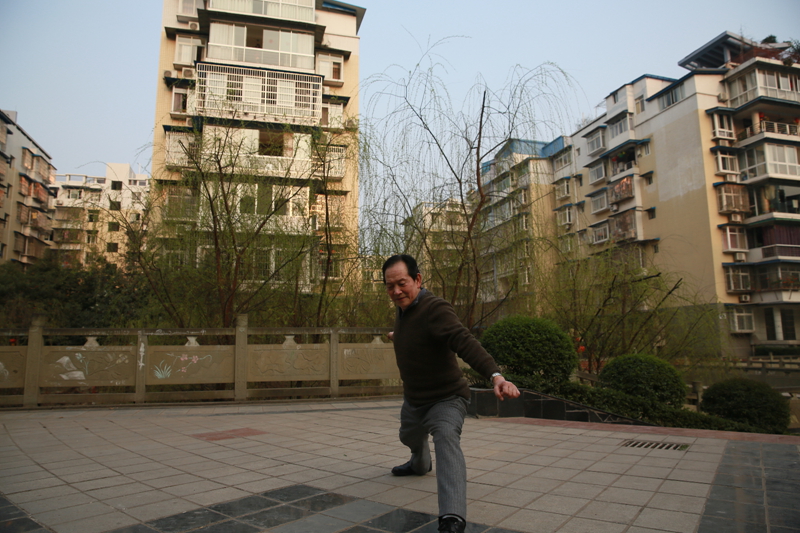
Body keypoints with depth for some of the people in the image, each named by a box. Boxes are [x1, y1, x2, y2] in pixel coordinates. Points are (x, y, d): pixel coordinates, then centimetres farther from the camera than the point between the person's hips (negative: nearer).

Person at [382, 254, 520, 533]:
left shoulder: (435, 309, -29)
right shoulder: (403, 310, -3)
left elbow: (466, 342, -45)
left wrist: (496, 375, -60)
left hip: (446, 399, -9)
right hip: (413, 400, 9)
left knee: (446, 438, -37)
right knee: (410, 437, 32)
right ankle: (420, 464, 67)